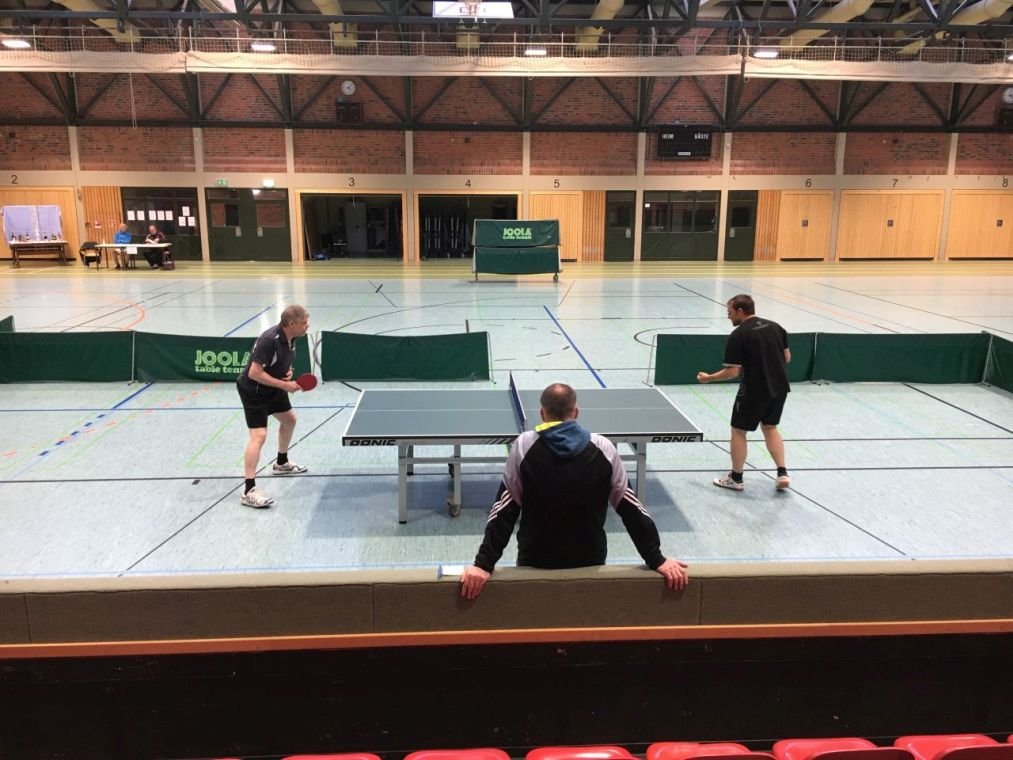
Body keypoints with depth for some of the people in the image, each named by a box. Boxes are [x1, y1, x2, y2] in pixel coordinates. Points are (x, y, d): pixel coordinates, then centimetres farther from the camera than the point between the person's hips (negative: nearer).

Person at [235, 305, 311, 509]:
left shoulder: (290, 338, -4)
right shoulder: (269, 340, -31)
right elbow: (254, 373, -31)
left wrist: (288, 371, -6)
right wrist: (284, 385, -28)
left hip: (273, 388, 10)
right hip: (253, 391, -10)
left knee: (289, 419, 24)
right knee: (259, 435, -18)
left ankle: (281, 463, 47)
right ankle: (249, 491, -18)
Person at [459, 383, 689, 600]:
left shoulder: (525, 445, -11)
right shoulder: (603, 448, -8)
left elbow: (504, 511, -12)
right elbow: (631, 508, -5)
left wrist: (484, 564, -9)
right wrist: (657, 560, 0)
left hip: (536, 563, 0)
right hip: (591, 562, 1)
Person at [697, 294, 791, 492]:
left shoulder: (738, 336, -14)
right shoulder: (775, 327, 5)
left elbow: (732, 371, -16)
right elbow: (787, 357, 10)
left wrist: (709, 378, -2)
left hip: (754, 390, -6)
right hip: (780, 387, 6)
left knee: (738, 431, 11)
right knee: (770, 427, 23)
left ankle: (736, 478, 19)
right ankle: (782, 474, 14)